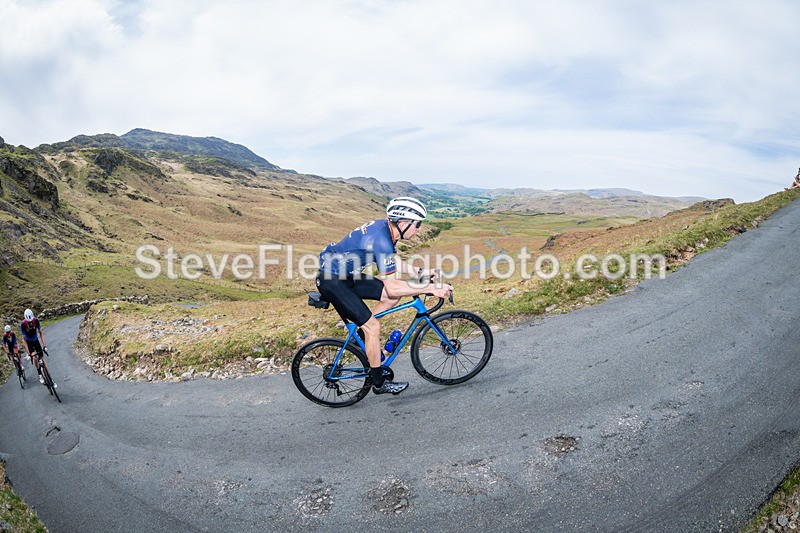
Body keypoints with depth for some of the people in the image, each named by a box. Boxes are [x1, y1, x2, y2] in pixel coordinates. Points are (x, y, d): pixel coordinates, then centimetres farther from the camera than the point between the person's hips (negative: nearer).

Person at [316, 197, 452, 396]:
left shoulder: (385, 227, 0)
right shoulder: (381, 239, -28)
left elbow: (395, 263, 17)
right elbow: (392, 287, -28)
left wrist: (420, 273, 6)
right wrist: (431, 288, -24)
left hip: (347, 275, 9)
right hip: (332, 281, -9)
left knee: (393, 298, 3)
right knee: (373, 326, -9)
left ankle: (365, 335, 18)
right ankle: (379, 383, 6)